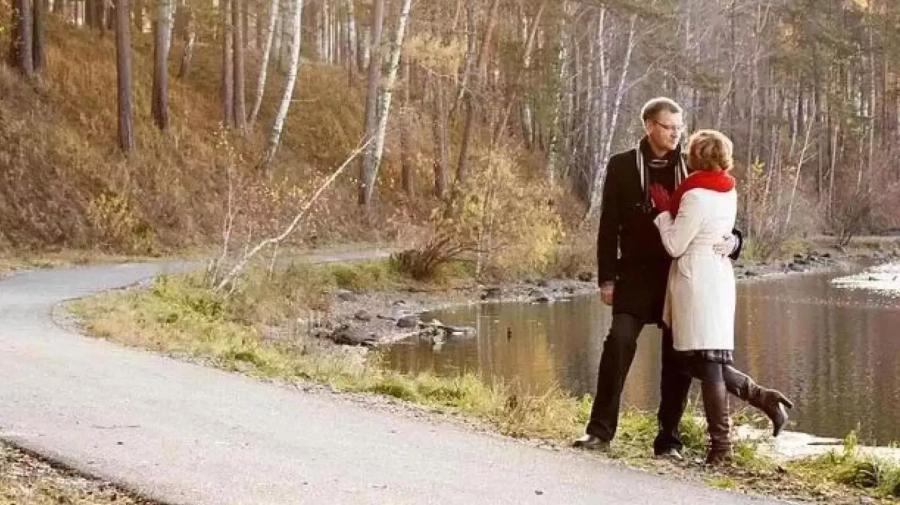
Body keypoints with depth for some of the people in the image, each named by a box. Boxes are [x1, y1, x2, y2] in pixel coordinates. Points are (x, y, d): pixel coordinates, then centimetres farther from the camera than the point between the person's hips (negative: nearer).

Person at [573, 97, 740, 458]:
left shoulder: (692, 168, 8)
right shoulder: (623, 166, 4)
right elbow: (609, 226, 2)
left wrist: (731, 240, -11)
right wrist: (607, 279, -4)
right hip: (638, 274, -2)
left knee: (678, 355, 2)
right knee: (620, 340, -17)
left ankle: (669, 439, 10)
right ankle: (601, 429, -10)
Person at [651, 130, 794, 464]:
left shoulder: (697, 196, -15)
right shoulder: (728, 193, 11)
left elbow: (675, 245, -13)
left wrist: (663, 211, -1)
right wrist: (671, 207, 13)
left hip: (696, 280, -8)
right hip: (718, 276, 8)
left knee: (706, 364, -4)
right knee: (706, 362, 15)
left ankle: (720, 445, 0)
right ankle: (762, 397, 6)